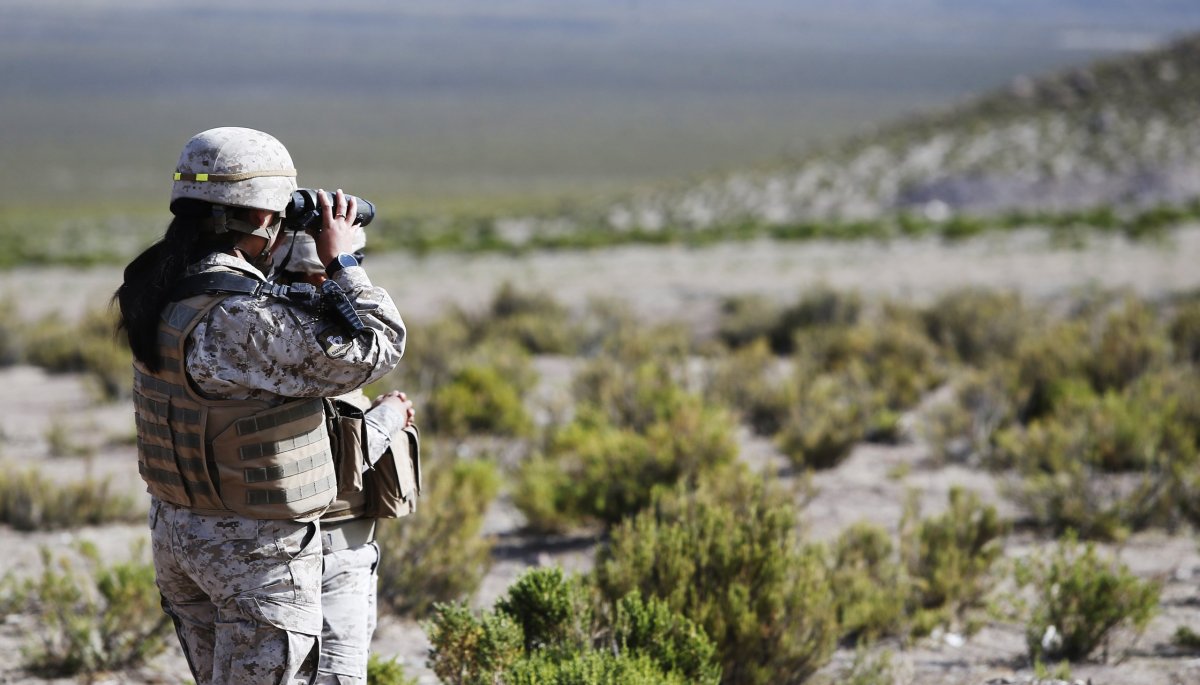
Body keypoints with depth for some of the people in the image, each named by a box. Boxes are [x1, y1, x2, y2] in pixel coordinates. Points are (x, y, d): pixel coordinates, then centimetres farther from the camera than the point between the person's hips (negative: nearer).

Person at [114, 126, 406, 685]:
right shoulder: (248, 319, -28)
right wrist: (341, 260, -10)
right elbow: (375, 351, -21)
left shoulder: (163, 290, 0)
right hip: (255, 550, -9)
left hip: (176, 532, 9)